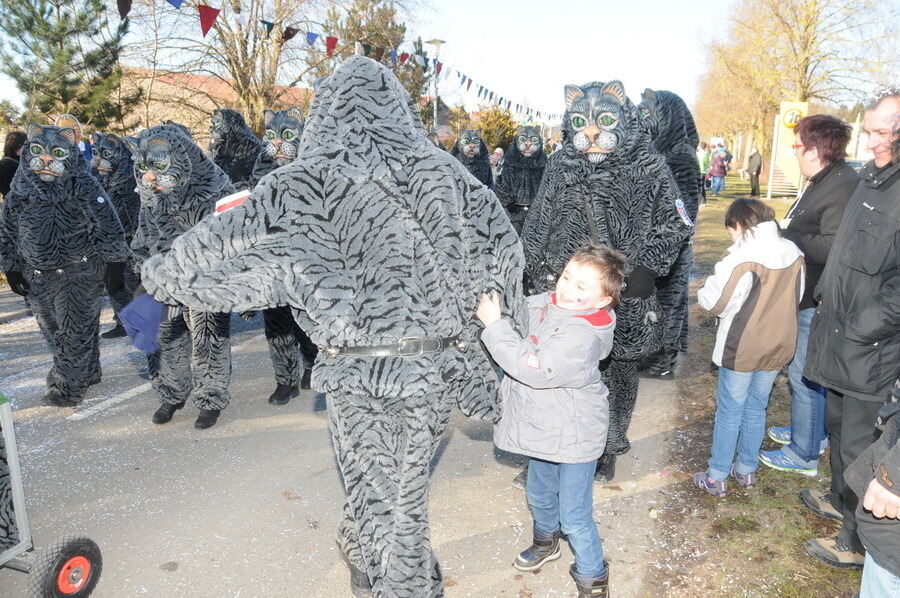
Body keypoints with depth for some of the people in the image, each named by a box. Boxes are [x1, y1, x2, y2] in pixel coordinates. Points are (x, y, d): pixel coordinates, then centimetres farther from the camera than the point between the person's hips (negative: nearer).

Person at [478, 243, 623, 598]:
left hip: (574, 436, -8)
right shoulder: (545, 304, -7)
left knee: (574, 516, 5)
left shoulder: (582, 335, -32)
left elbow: (534, 368, -37)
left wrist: (494, 325, -32)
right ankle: (546, 542, 55)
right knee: (539, 495, 28)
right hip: (544, 429, 8)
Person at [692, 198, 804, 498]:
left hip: (741, 349, -6)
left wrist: (710, 284, 2)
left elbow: (713, 302, -17)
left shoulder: (741, 259, -21)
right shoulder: (794, 254, -1)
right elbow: (797, 297, 11)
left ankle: (716, 477, 16)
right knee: (756, 409, 18)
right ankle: (746, 470, 30)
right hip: (778, 347, 6)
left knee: (729, 411, 7)